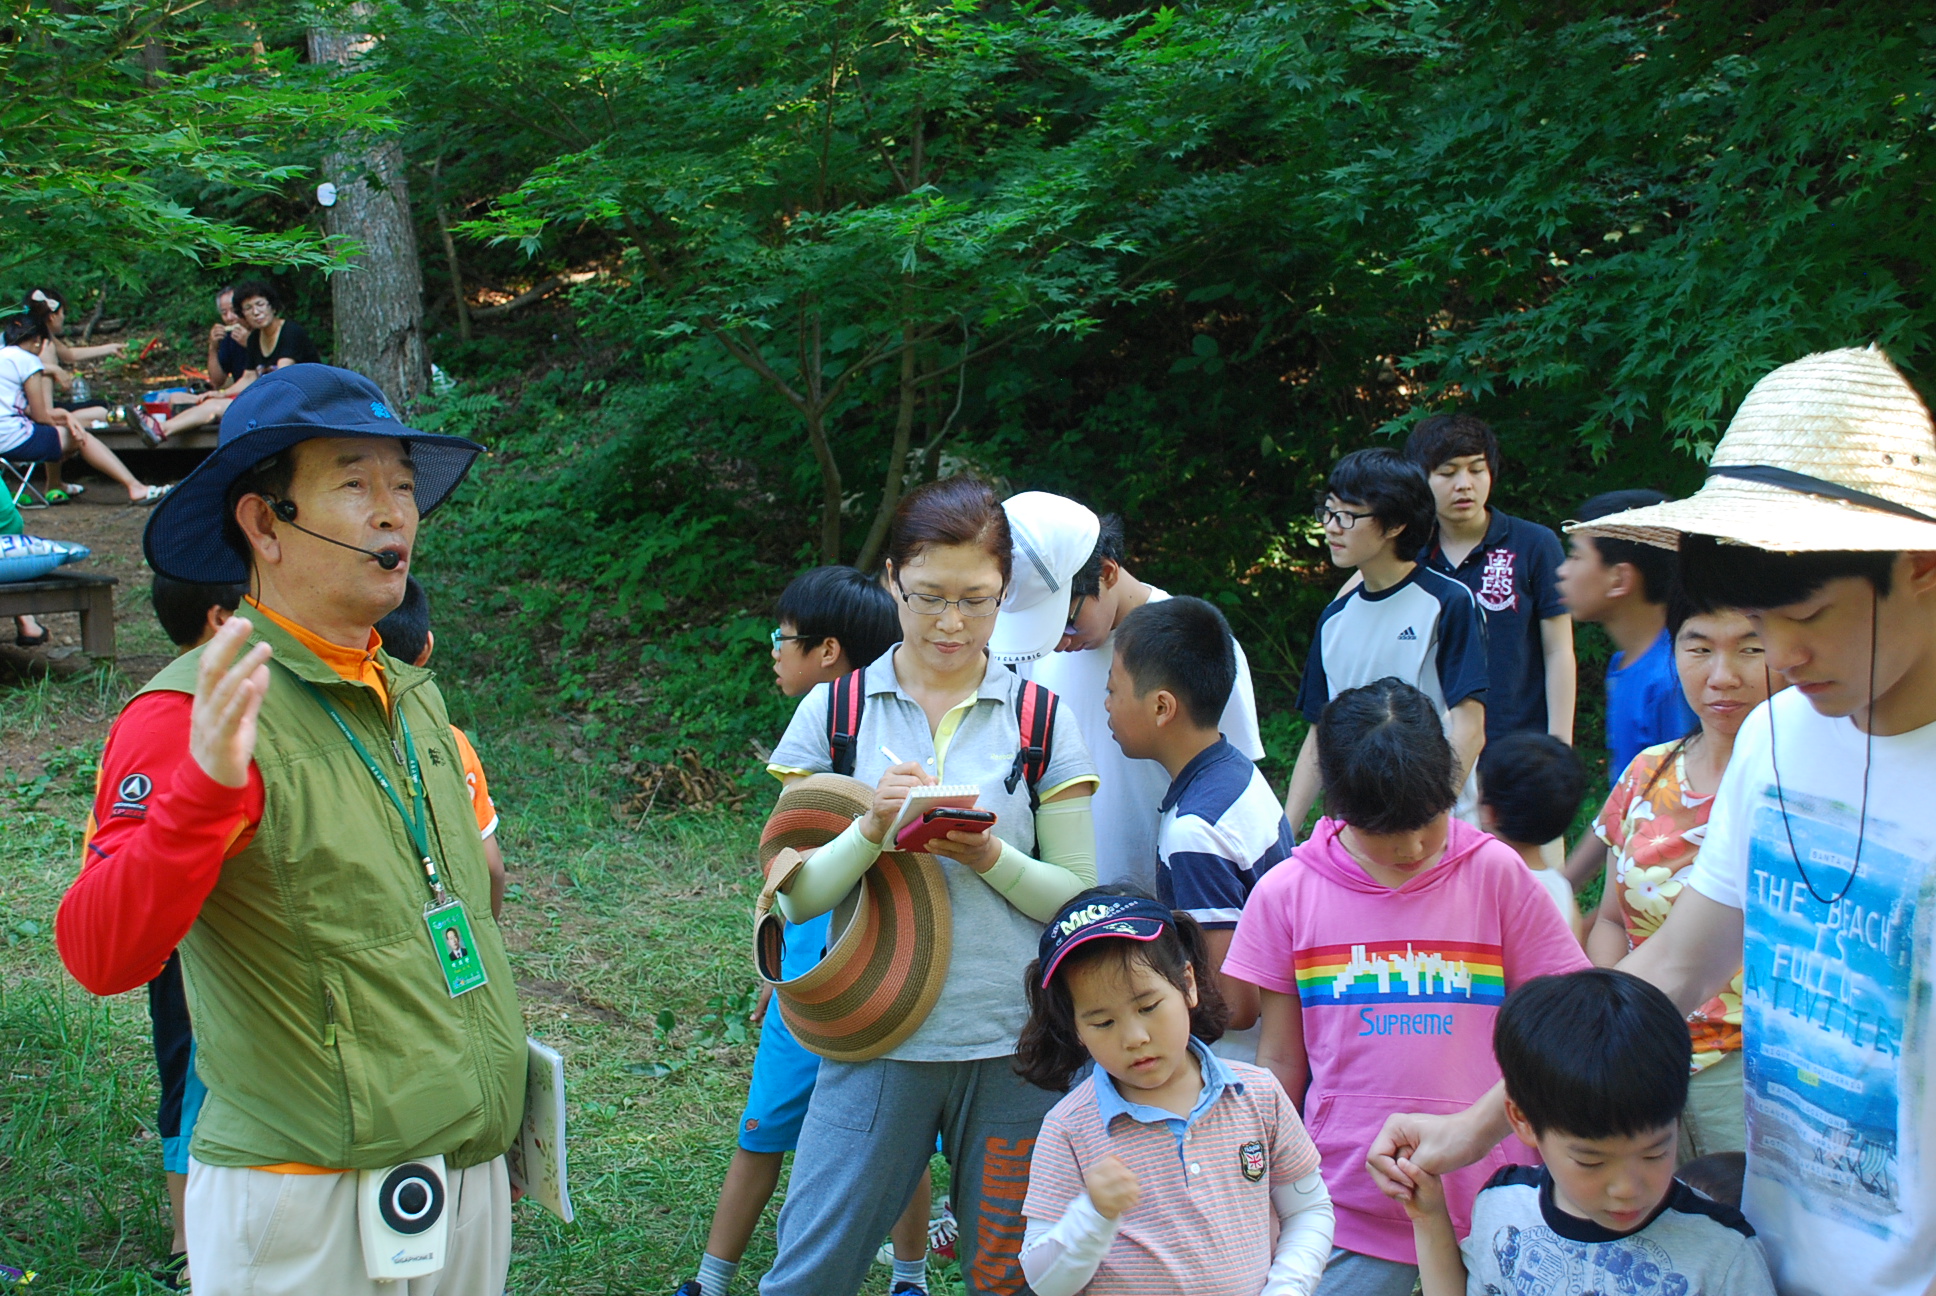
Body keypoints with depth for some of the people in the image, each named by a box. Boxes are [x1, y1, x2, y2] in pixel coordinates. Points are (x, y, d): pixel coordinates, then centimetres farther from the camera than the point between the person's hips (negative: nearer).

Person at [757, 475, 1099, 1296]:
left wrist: (991, 857, -16)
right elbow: (796, 896, -1)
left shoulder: (1040, 718, 3)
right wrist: (872, 828, -19)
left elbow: (1078, 895, 2)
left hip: (1015, 1044, 1)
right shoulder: (833, 710, 2)